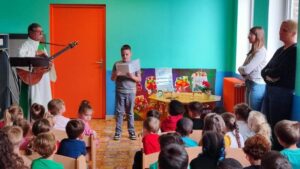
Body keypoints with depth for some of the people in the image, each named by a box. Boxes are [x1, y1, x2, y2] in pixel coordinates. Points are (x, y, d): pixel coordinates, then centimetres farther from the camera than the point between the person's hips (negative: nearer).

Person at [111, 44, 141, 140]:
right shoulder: (117, 64, 1)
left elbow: (139, 79, 1)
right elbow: (112, 79, 4)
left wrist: (132, 77, -17)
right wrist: (116, 75, -18)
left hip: (131, 92, 0)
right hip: (120, 92, 0)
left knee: (130, 113, 7)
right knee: (119, 112, 2)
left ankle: (132, 132, 13)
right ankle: (118, 132, 8)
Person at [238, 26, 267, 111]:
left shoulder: (261, 52, -16)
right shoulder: (253, 51, 13)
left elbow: (247, 69, -20)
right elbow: (245, 68, 14)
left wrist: (240, 68, 1)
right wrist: (242, 69, -8)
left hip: (257, 85, -9)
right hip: (250, 84, 9)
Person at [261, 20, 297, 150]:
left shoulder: (295, 51, -12)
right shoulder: (280, 50, 16)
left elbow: (280, 73, -20)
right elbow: (264, 71, 12)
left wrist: (268, 73, -2)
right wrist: (269, 76, -8)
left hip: (283, 92, -9)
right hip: (270, 90, 9)